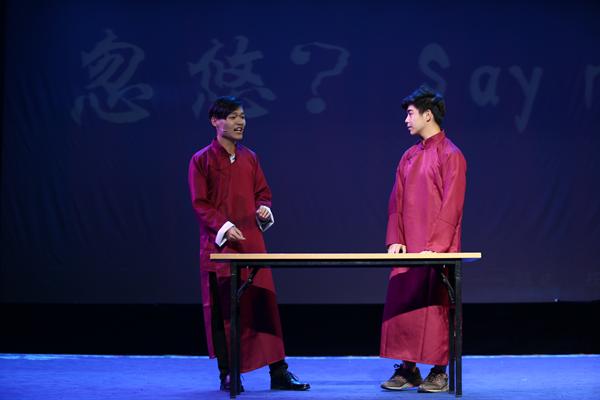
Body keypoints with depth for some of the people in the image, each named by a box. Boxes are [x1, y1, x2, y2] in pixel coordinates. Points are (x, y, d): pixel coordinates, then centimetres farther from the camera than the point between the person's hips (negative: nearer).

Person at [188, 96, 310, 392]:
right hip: (219, 245, -4)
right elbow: (200, 204, -6)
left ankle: (278, 372, 4)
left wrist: (264, 208, -3)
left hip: (252, 242, 4)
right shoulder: (202, 160, -1)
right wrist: (224, 227, -19)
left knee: (265, 303, 0)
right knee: (223, 310, 1)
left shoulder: (249, 158, 13)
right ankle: (227, 375, 10)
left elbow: (262, 191, 19)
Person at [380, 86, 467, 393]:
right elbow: (396, 201, 14)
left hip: (436, 251, -7)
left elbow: (451, 206, -13)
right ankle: (408, 369, 13)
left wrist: (435, 247, -18)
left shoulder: (450, 155, -7)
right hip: (408, 249, 7)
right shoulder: (409, 157, 14)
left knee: (435, 307, -2)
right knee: (402, 305, 5)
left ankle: (438, 372, 6)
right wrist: (395, 240, 3)